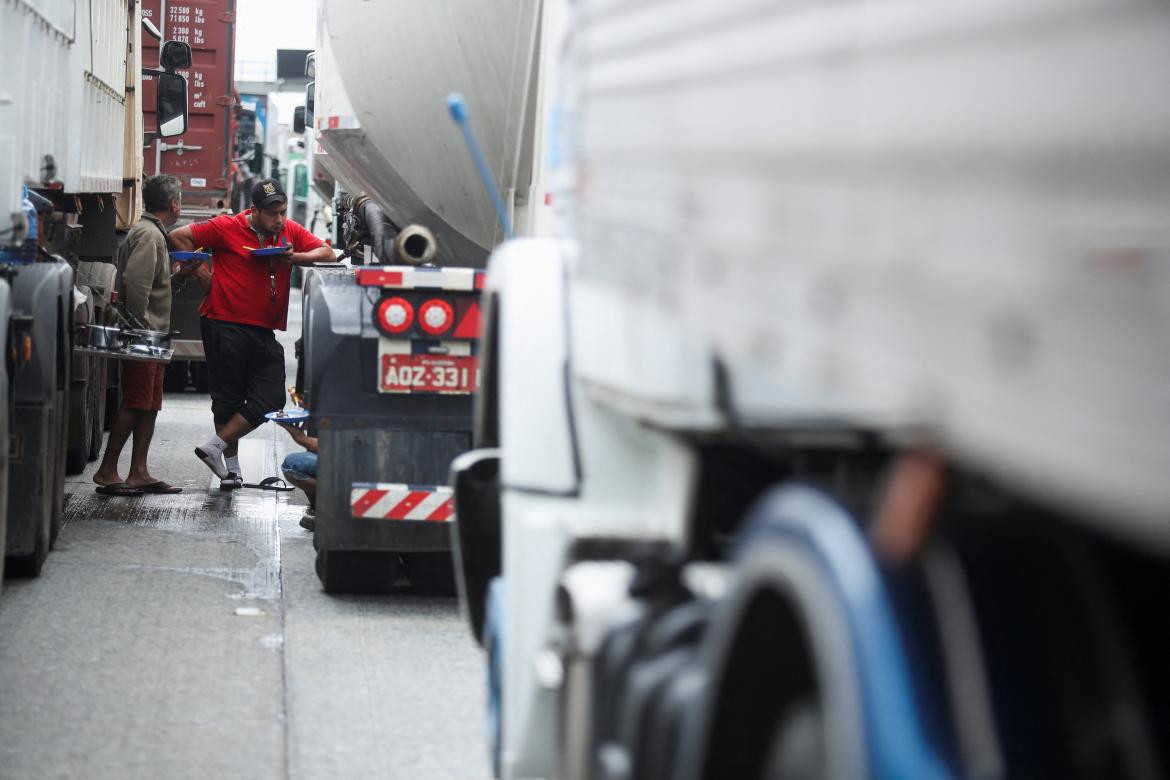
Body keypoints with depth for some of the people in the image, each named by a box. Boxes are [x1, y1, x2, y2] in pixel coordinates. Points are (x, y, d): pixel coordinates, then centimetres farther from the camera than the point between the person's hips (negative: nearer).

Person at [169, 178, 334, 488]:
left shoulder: (290, 231, 8)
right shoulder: (227, 228, -5)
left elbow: (327, 253, 7)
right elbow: (179, 237, -1)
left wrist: (294, 258, -10)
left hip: (264, 331, 5)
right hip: (225, 326, -5)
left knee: (271, 398, -3)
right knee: (229, 398, 3)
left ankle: (214, 447, 5)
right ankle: (231, 467, 14)